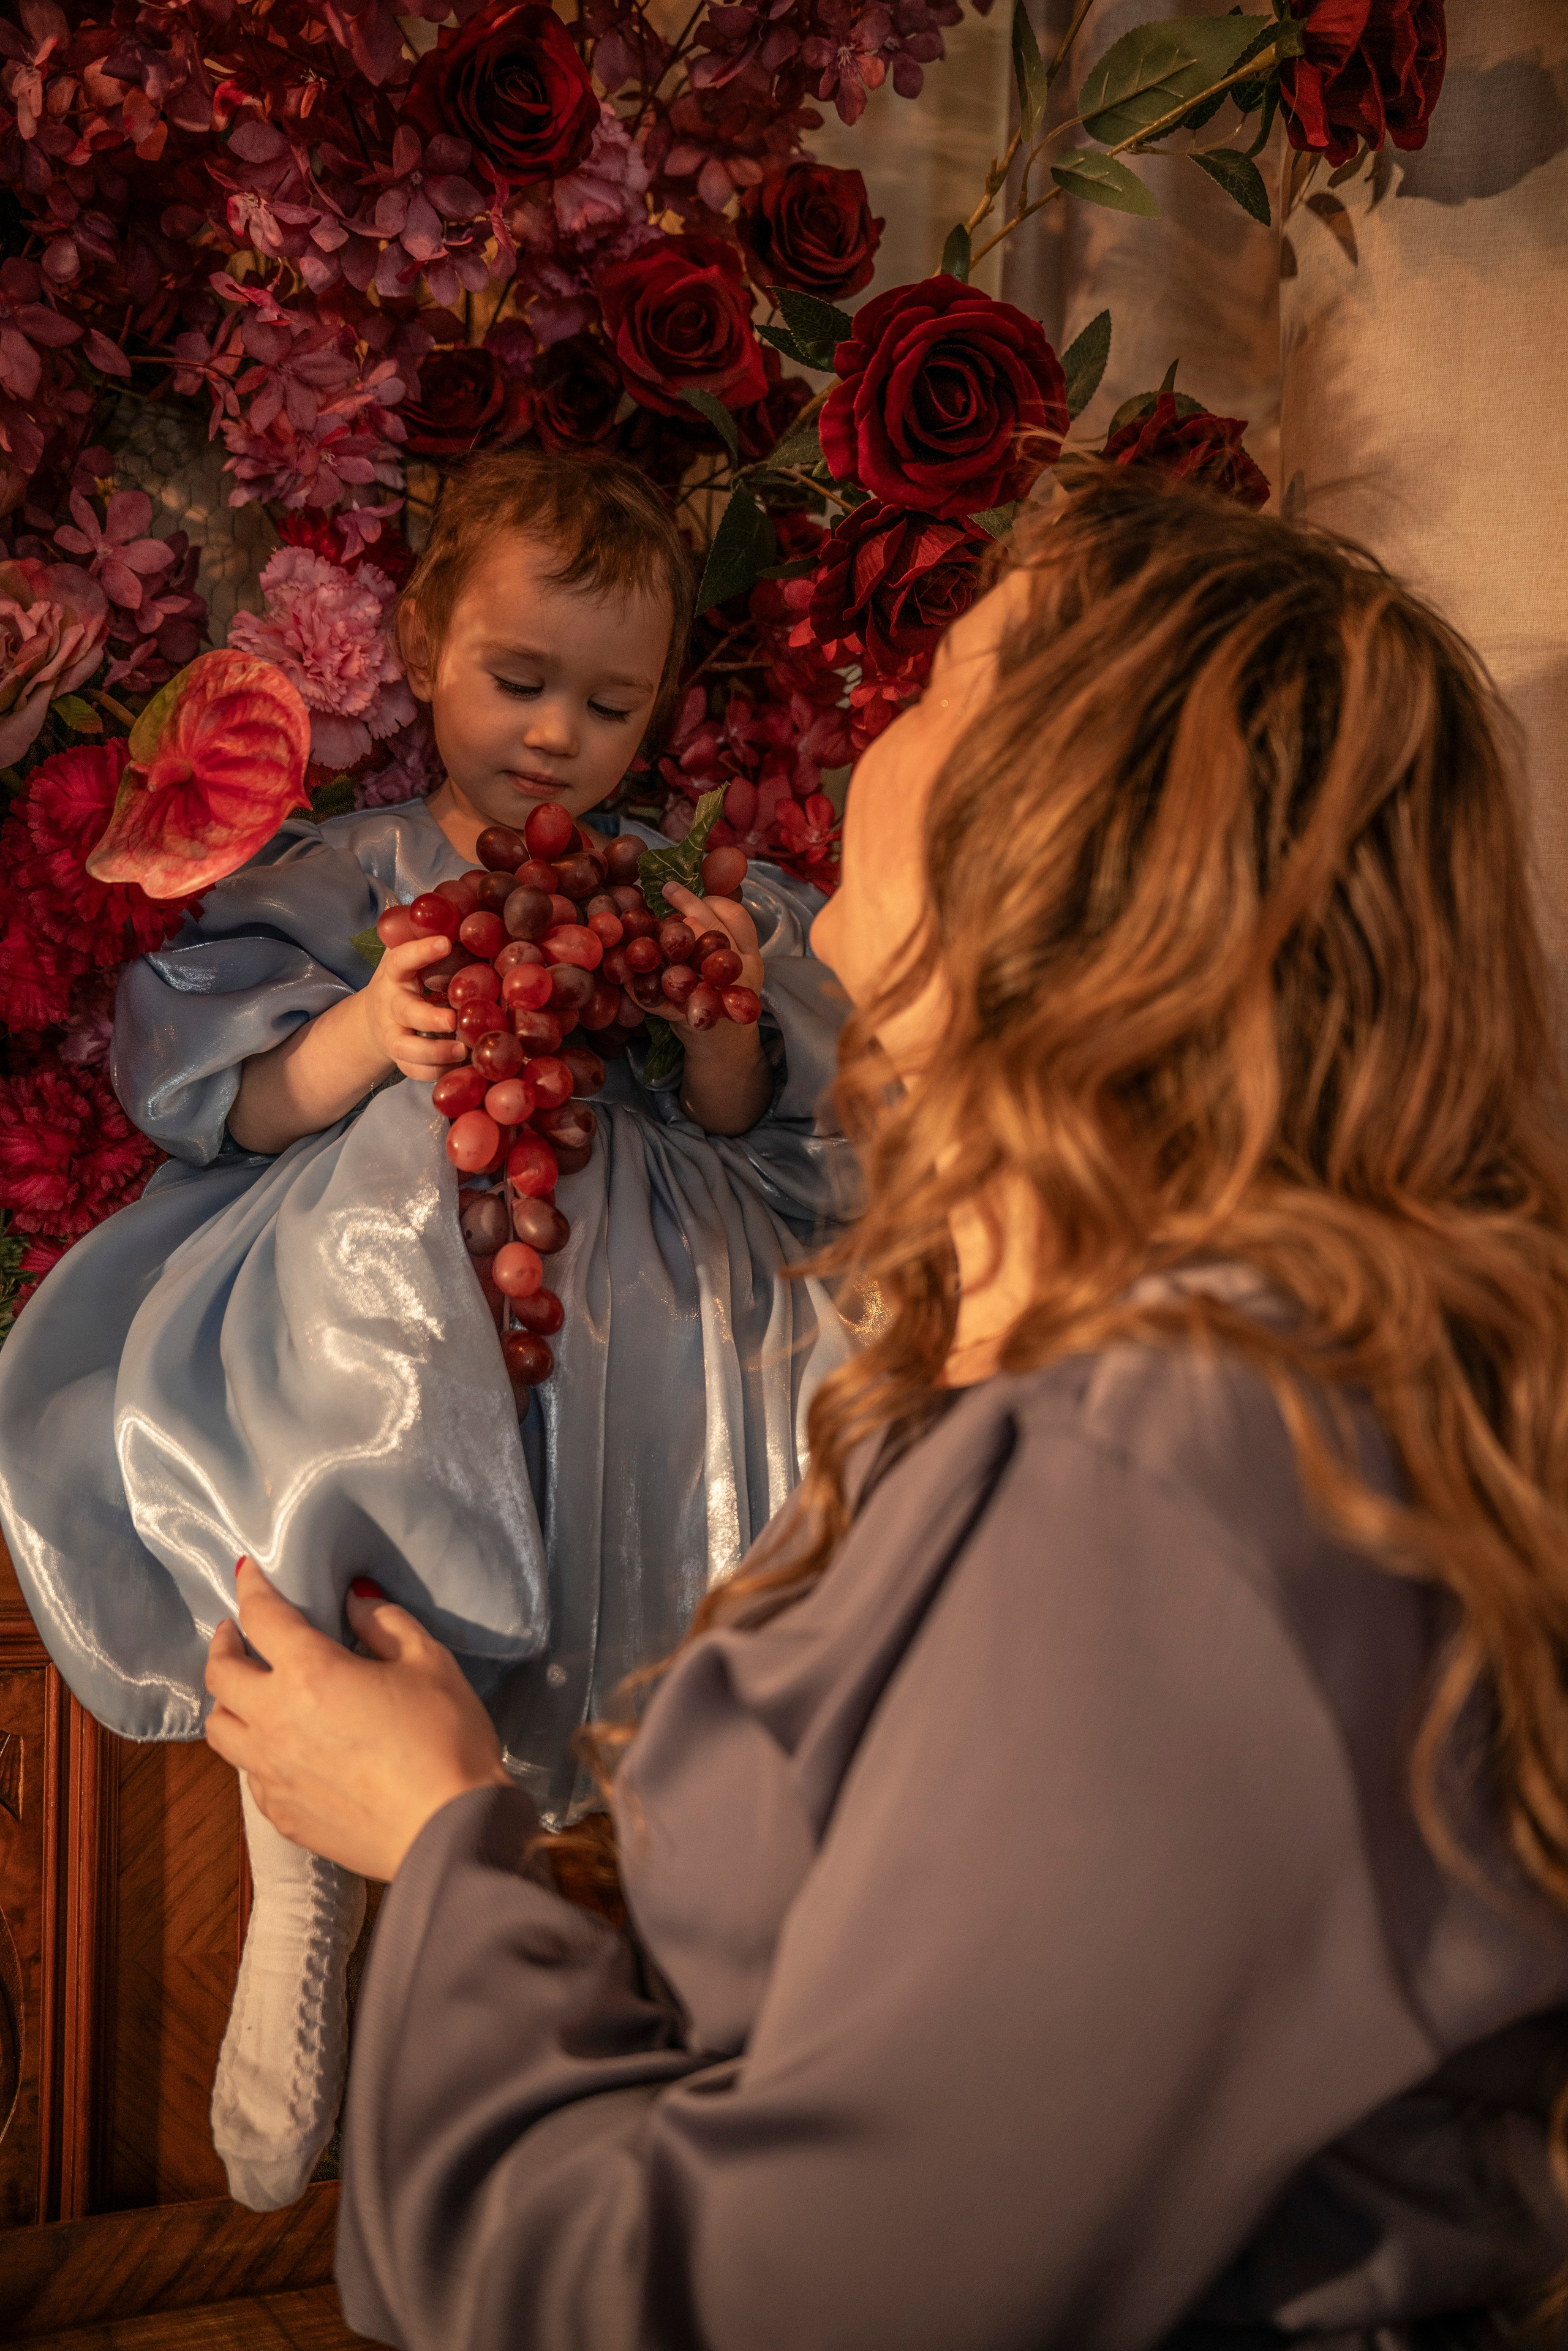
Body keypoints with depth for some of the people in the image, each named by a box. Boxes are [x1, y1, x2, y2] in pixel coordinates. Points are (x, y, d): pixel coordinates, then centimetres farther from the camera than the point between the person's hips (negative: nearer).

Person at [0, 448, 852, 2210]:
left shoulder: (678, 890, 17)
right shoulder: (347, 876, 12)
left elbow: (745, 1135, 13)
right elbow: (213, 1101, 2)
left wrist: (726, 1023, -8)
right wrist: (364, 1035, -16)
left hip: (616, 1304, 2)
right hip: (374, 1289, -1)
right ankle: (302, 1913, -1)